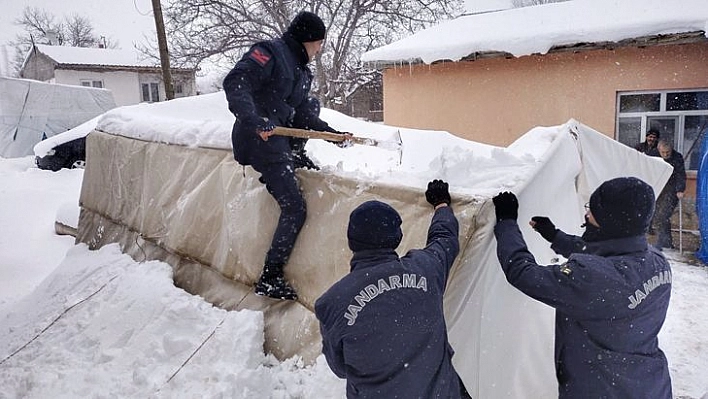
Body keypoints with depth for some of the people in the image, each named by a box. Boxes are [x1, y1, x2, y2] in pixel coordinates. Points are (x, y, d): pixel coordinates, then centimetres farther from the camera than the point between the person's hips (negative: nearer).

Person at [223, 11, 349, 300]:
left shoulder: (301, 70, 16)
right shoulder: (270, 51, -11)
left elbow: (303, 114, 17)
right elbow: (234, 83, -23)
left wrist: (332, 133, 10)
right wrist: (253, 119, -35)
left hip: (282, 135, 8)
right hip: (260, 139, -8)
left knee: (312, 103, 19)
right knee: (295, 209, -11)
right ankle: (269, 279, -3)